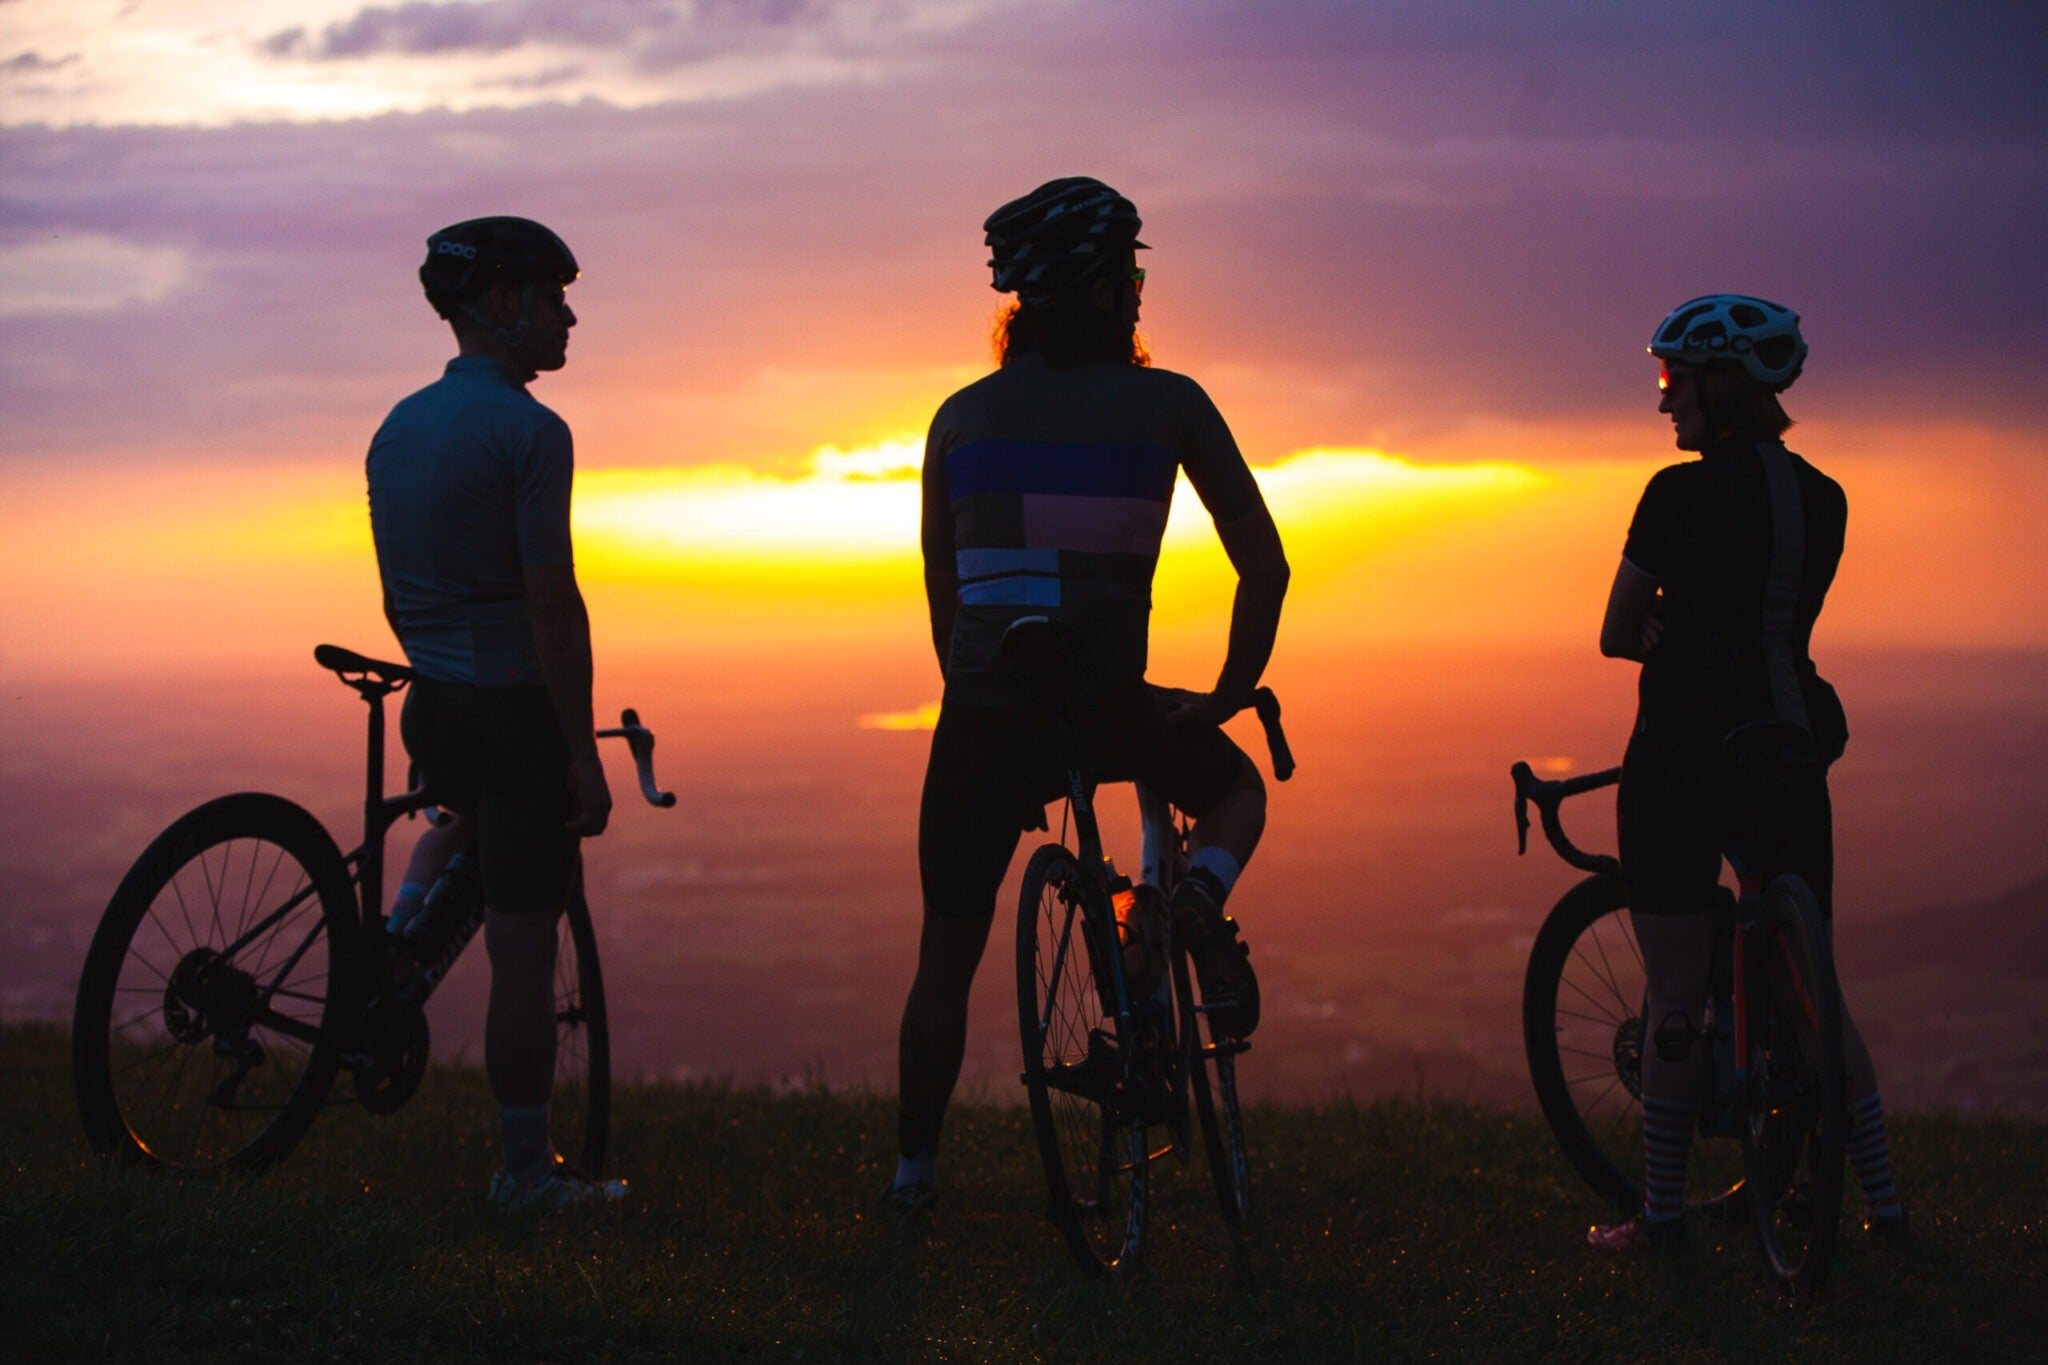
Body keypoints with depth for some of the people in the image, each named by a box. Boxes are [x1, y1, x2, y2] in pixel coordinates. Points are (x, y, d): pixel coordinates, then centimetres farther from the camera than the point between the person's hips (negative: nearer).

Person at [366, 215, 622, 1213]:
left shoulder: (398, 428, 10)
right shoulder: (528, 431, -15)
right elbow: (553, 607, -19)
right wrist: (584, 753, -15)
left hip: (435, 708, 8)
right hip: (518, 708, -8)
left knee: (469, 814, 39)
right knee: (522, 950, -2)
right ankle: (526, 1170, 4)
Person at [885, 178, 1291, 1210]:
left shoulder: (962, 417, 8)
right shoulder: (1167, 405, 0)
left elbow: (944, 599, 14)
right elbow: (1264, 563, -1)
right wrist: (1227, 696, 10)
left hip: (984, 722, 2)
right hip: (1112, 712, -2)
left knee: (947, 959, 18)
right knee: (1236, 787, 30)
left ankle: (915, 1166, 22)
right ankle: (1202, 893, -2)